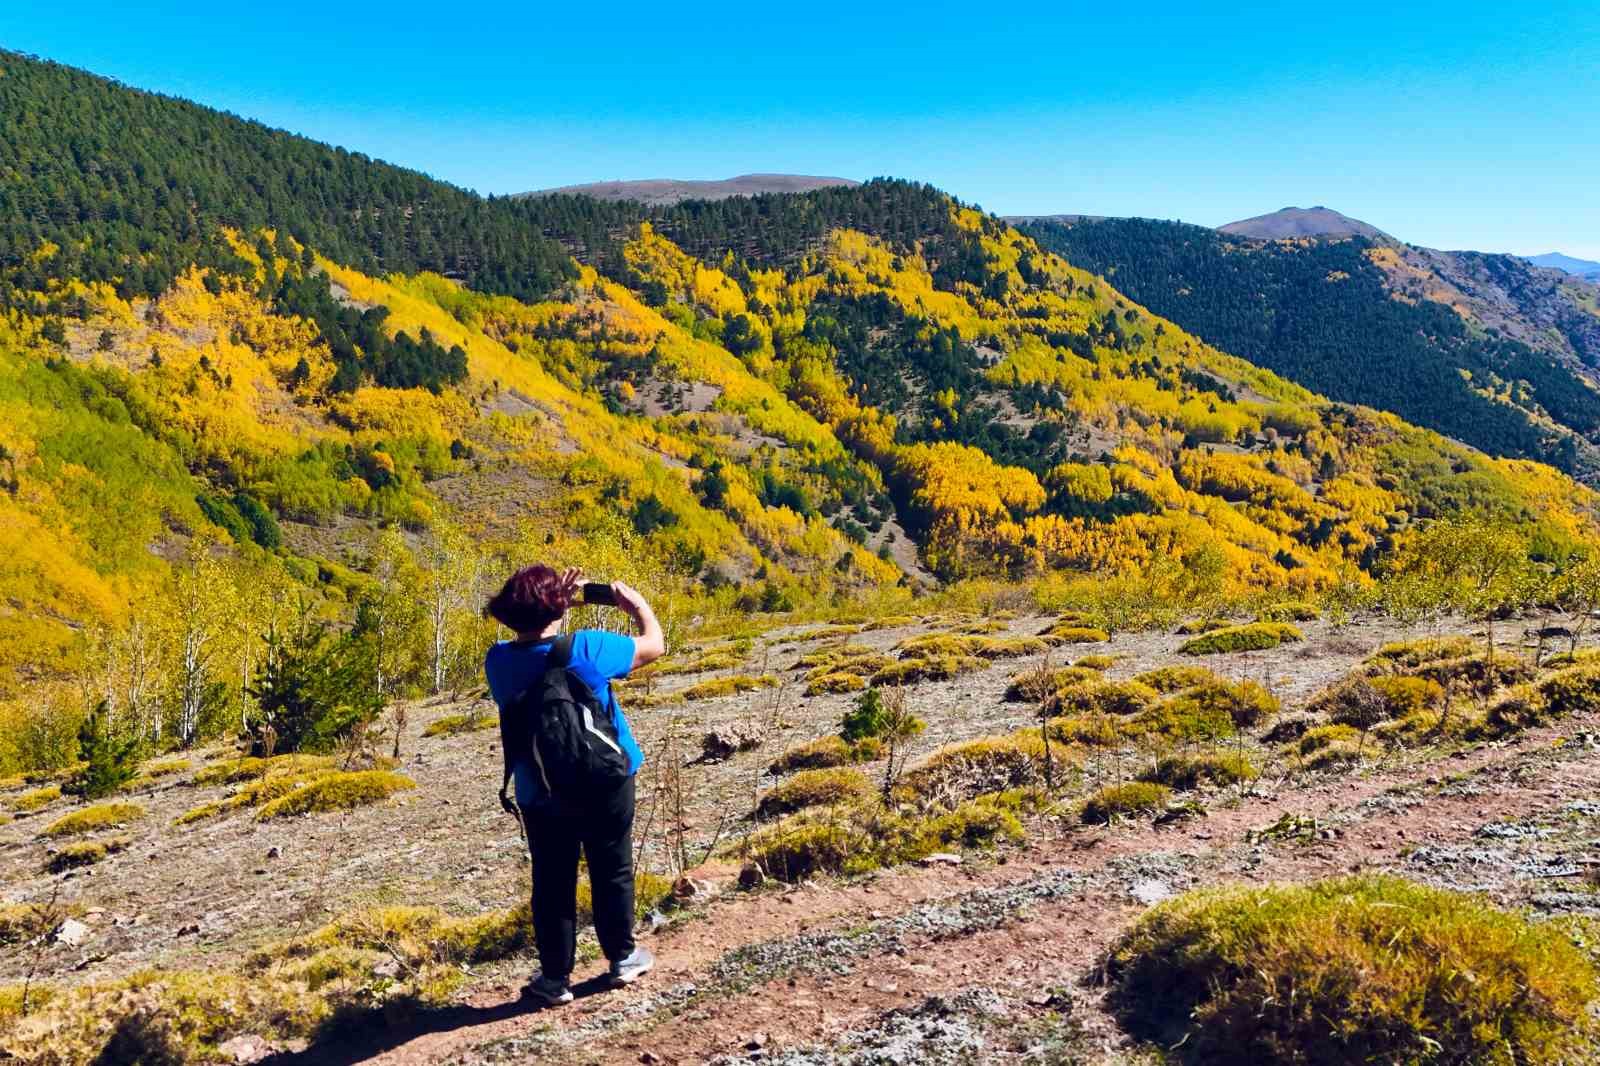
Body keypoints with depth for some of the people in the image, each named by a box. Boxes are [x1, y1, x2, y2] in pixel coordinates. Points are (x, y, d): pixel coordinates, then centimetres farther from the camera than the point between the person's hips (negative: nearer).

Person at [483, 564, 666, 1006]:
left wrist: (559, 602, 12)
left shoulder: (499, 661, -11)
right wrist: (638, 604, 10)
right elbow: (655, 645, -7)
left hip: (540, 795, 2)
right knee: (612, 871, 17)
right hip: (604, 785, -2)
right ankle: (623, 958, 31)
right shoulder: (587, 647, -21)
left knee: (552, 883, 13)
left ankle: (555, 979, 20)